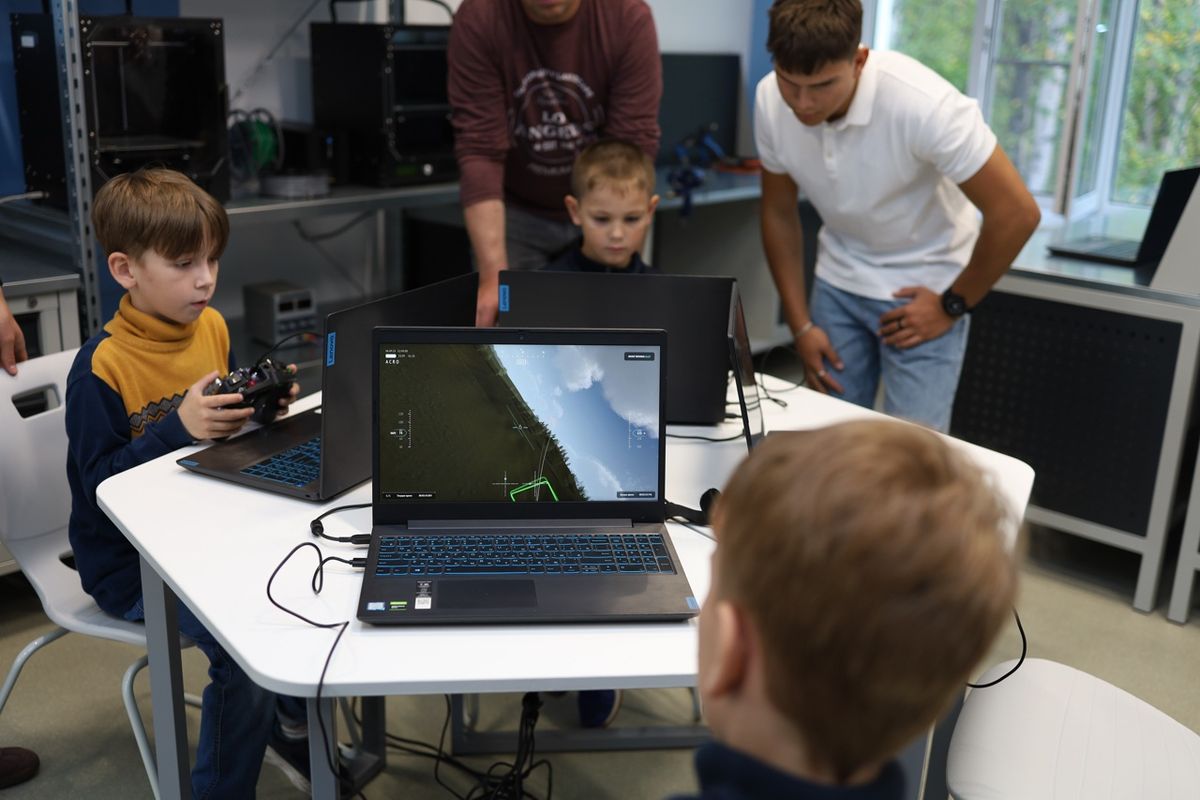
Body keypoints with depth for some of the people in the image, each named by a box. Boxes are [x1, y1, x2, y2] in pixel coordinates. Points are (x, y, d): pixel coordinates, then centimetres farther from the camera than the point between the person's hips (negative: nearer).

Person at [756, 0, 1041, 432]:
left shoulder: (924, 103, -30)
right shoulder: (770, 102, -14)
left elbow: (1016, 213, -22)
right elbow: (779, 213, 0)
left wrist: (952, 305, -13)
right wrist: (801, 325, -2)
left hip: (924, 286, -4)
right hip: (838, 282, 4)